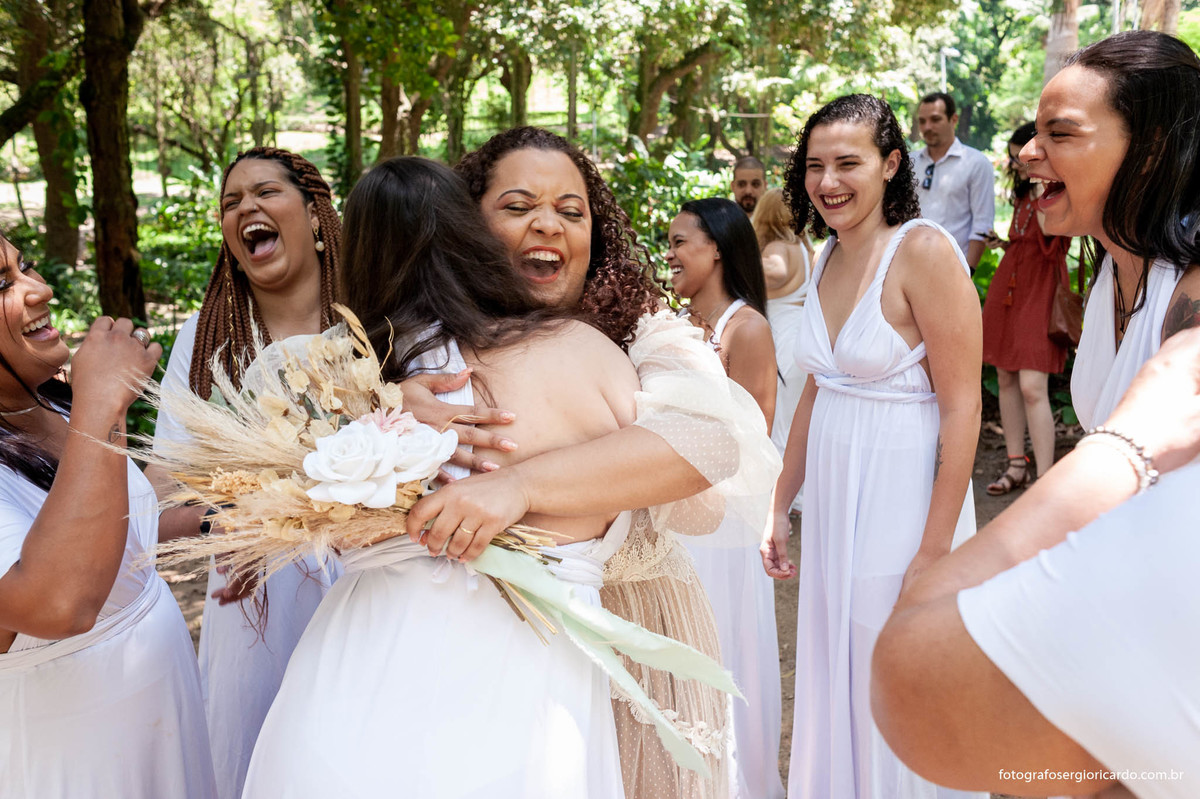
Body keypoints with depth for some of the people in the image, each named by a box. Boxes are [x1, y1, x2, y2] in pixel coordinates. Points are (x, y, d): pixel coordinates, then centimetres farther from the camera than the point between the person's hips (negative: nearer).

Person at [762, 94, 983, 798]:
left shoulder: (924, 251, -15)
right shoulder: (830, 258, 7)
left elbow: (962, 409, -17)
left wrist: (936, 549, -20)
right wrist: (779, 509, 14)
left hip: (905, 497, -7)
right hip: (834, 498, 7)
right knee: (835, 682, 18)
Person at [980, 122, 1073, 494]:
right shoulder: (1024, 191, 17)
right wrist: (1002, 242, 13)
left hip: (1040, 292, -8)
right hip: (1007, 287, 8)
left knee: (1032, 387, -15)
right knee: (1006, 379, 9)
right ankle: (1017, 466, 19)